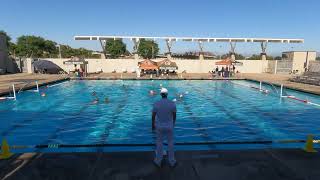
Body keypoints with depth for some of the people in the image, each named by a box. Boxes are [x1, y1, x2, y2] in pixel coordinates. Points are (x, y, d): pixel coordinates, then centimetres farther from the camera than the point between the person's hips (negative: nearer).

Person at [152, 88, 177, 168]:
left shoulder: (156, 104, -14)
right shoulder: (172, 104, -13)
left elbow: (153, 116, -6)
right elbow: (174, 116, -3)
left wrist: (153, 125, 10)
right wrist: (173, 123, 15)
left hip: (159, 126, 0)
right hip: (169, 126, 0)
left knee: (159, 143, 16)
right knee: (170, 143, 16)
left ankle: (158, 161, 31)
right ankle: (172, 162, 30)